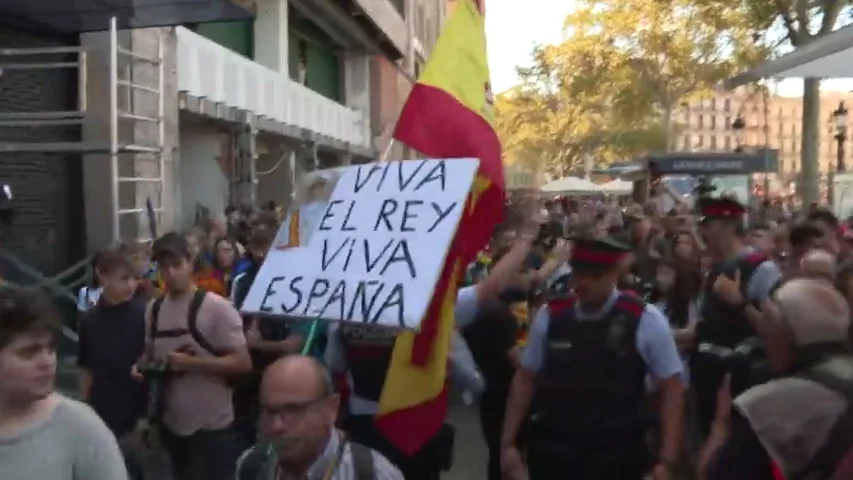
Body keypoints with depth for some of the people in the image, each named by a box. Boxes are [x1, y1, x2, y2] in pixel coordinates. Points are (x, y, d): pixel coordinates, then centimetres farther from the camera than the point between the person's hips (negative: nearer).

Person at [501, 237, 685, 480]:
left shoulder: (645, 321, -8)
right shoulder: (550, 316, -2)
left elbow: (672, 388, -5)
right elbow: (525, 378, 5)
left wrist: (666, 460, -10)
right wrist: (508, 443, 3)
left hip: (617, 460, -1)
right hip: (553, 454, 2)